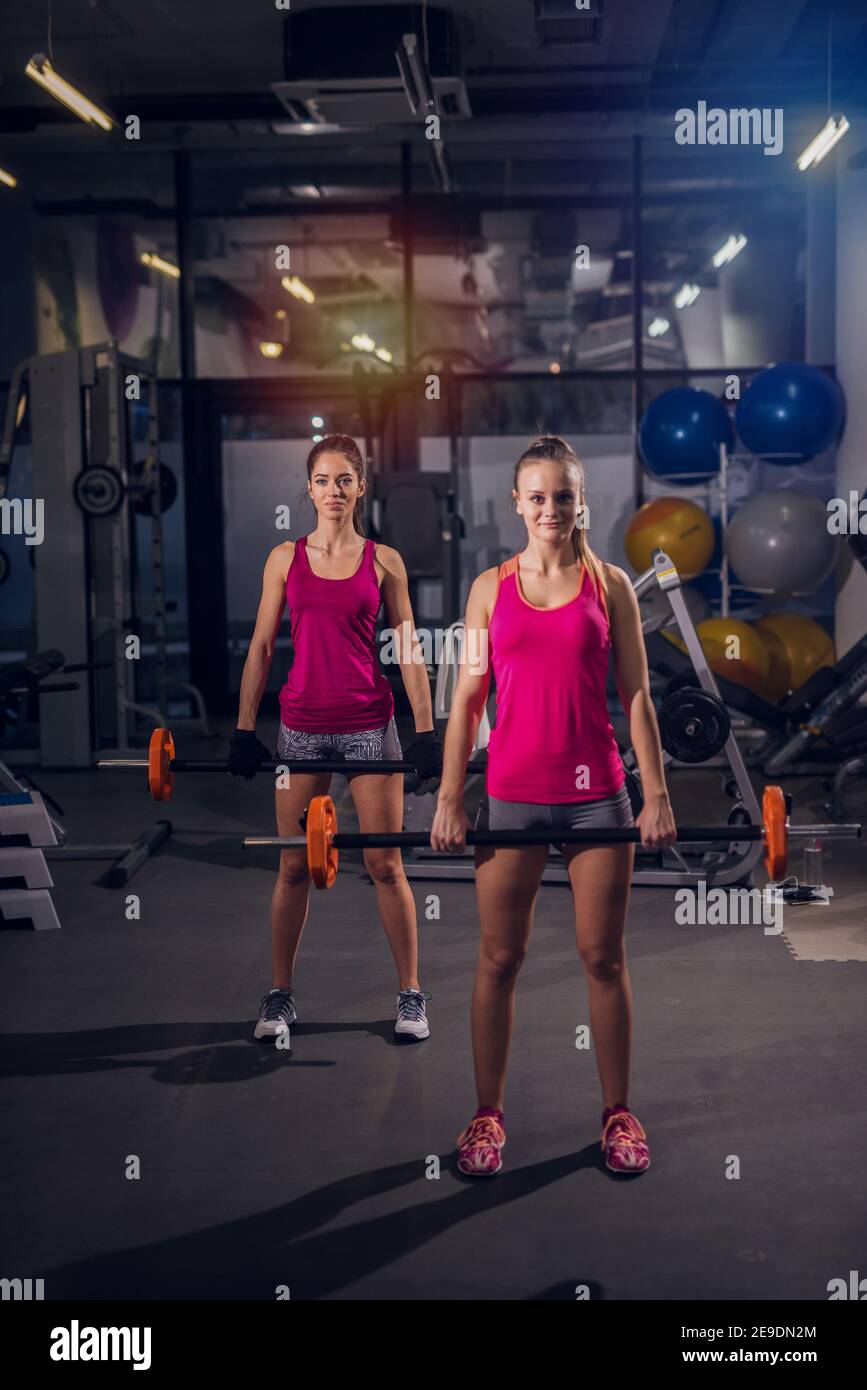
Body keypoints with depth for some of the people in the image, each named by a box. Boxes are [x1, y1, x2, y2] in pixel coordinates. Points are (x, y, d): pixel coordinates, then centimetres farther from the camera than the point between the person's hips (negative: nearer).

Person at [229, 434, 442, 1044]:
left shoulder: (384, 560, 3)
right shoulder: (285, 559, 6)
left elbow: (409, 649, 4)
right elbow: (262, 647, 7)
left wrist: (426, 729, -1)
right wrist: (245, 728, 2)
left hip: (370, 723, -1)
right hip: (302, 724, 1)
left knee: (385, 865, 1)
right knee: (294, 866, 6)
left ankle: (411, 994, 13)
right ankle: (280, 995, 18)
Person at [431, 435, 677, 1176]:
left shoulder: (610, 585, 3)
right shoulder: (492, 587, 5)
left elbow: (636, 695, 3)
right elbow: (467, 697, 4)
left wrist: (657, 794, -2)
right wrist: (449, 798, 0)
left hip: (597, 794, 0)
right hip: (511, 795, 1)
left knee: (604, 958, 8)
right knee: (499, 960, 6)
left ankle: (619, 1112, 21)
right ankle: (488, 1114, 19)